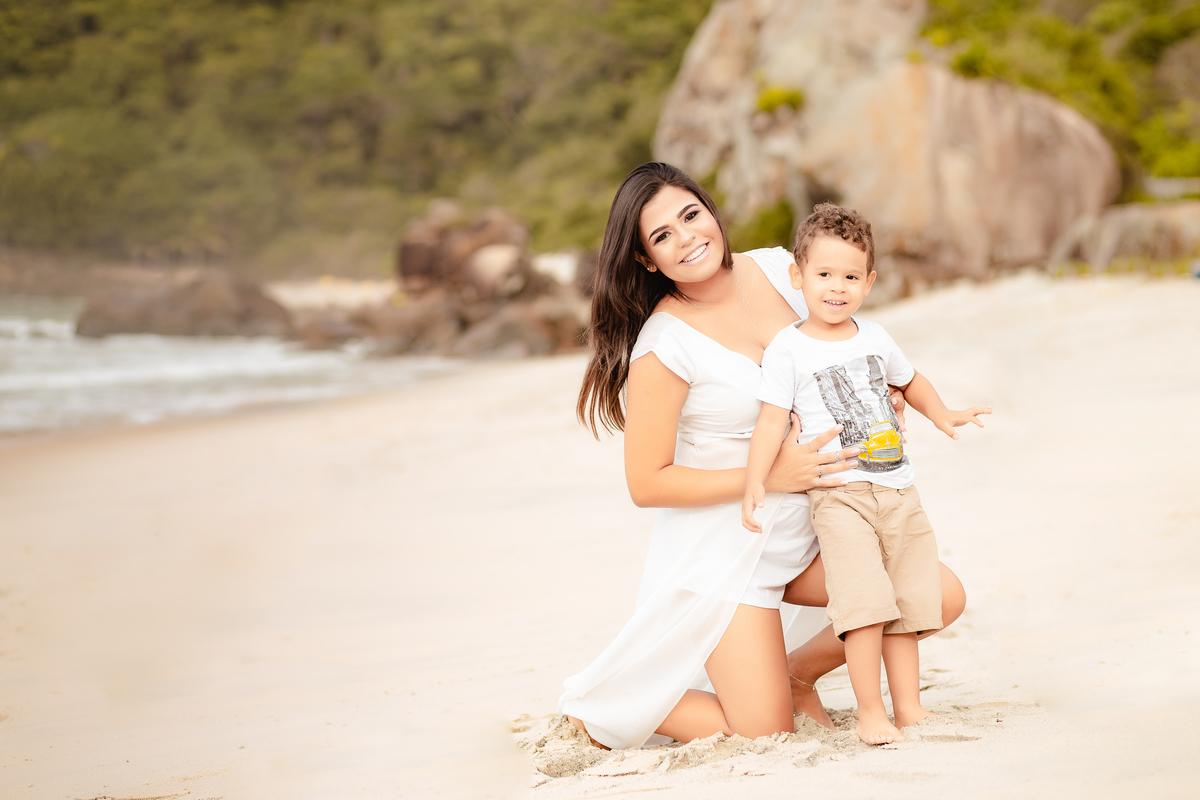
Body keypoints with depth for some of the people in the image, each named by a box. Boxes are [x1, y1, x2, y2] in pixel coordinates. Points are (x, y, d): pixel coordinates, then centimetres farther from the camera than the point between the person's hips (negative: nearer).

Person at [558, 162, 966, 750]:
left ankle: (796, 673, 18)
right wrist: (772, 476, -21)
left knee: (942, 597, -4)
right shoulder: (663, 347, -21)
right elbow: (647, 484, -17)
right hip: (721, 543, -6)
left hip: (799, 530, 6)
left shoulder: (775, 269, -3)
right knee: (765, 736, -8)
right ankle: (601, 707, 16)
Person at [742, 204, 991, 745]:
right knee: (866, 602, -18)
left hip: (898, 489, 6)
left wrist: (942, 416, 30)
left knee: (907, 603, 5)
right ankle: (869, 713, -10)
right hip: (838, 493, -6)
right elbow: (772, 419, -7)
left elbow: (907, 380, 33)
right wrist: (755, 481, -17)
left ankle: (908, 708, 13)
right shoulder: (788, 349, -2)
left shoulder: (874, 338, 14)